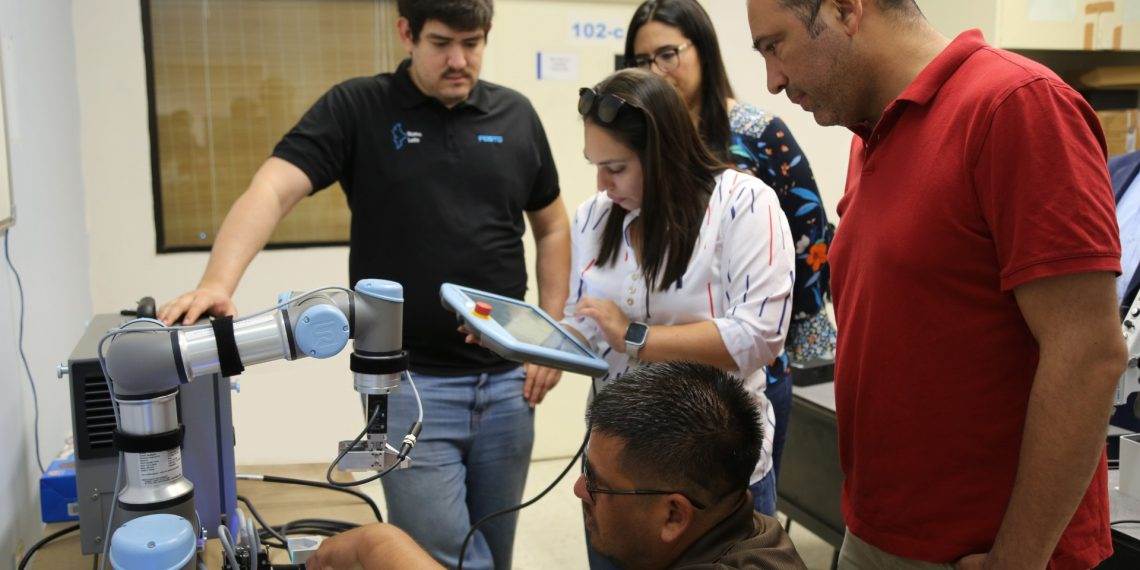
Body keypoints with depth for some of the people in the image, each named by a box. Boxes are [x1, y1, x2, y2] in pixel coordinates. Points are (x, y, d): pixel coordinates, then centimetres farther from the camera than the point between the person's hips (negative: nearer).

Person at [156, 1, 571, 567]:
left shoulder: (515, 115, 6)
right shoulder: (356, 108, -4)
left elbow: (552, 228, 15)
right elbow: (273, 188, -16)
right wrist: (218, 282, -33)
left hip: (506, 380, 4)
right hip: (408, 381, -3)